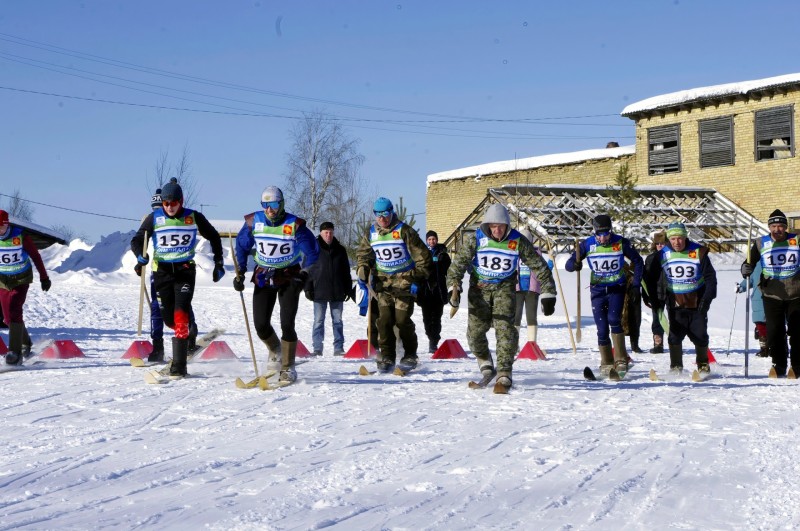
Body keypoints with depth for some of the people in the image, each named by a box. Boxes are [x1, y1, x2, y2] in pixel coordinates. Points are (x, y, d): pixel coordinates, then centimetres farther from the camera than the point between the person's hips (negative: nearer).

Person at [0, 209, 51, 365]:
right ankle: (25, 342, 34)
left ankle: (15, 351, -23)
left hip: (21, 280, -4)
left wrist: (44, 277, -2)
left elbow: (35, 256, -6)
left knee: (13, 312, -21)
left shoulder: (20, 235, -17)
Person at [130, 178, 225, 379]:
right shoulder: (154, 218, -1)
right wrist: (141, 256, -20)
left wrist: (219, 263, 12)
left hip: (185, 270, -2)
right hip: (162, 271, 2)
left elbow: (213, 237, 13)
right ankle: (188, 337, 40)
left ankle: (179, 367, -16)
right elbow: (137, 240, 2)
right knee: (169, 318, 6)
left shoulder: (193, 217, -2)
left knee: (180, 316, -16)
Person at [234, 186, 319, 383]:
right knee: (261, 324, -1)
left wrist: (304, 274, -12)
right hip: (263, 277, 3)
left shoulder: (294, 225, -15)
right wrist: (239, 273, 6)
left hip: (289, 277, -3)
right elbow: (242, 246, 10)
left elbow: (312, 250, -7)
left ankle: (288, 368, 2)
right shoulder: (253, 222, -6)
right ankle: (275, 350, 31)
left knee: (287, 324, -11)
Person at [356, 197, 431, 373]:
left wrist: (418, 278, -8)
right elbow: (363, 255, 19)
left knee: (402, 320, -6)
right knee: (384, 320, -4)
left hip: (404, 282, -4)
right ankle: (387, 357, 3)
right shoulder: (371, 233, 5)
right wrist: (362, 273, 4)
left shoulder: (404, 231, -9)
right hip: (383, 282, 4)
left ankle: (410, 355, 11)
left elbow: (422, 256, -6)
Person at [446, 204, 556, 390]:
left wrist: (547, 295, -7)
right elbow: (458, 264, -10)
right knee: (475, 330, -6)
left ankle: (504, 373, -12)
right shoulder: (475, 239, -13)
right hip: (479, 287, 1)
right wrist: (454, 288, -24)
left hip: (504, 287, -1)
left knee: (505, 328, -16)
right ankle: (485, 362, 21)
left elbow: (539, 265, -6)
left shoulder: (518, 241, -13)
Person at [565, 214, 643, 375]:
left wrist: (636, 284, -2)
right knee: (602, 328, -1)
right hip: (597, 291, 2)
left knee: (614, 319, -22)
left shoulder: (621, 243, -9)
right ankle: (606, 363, 14)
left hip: (617, 289, -1)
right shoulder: (587, 244, -7)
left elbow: (638, 262, 5)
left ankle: (621, 360, -14)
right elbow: (568, 264, -5)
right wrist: (575, 264, -28)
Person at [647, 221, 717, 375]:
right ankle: (675, 366, 8)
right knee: (675, 335, -3)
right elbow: (651, 277, 7)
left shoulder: (698, 252, -6)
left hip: (696, 303, -1)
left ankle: (703, 365, 24)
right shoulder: (662, 255, -2)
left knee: (700, 336, 5)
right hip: (675, 304, 1)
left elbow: (710, 276, -2)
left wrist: (707, 298, -10)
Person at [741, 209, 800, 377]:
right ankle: (778, 365, 11)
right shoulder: (761, 243, 2)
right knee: (774, 331, -2)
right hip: (772, 295, 0)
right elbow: (750, 261, 2)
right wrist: (746, 269, -19)